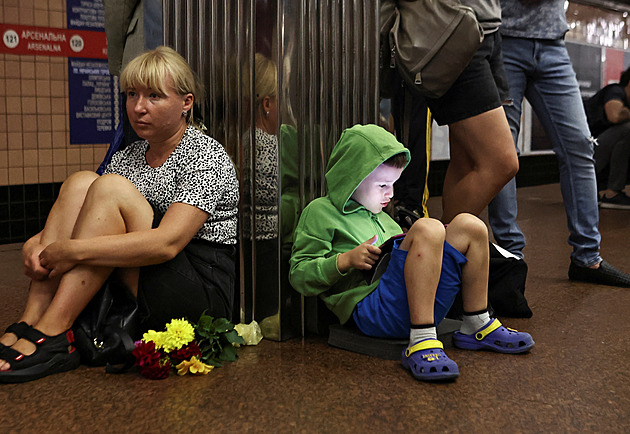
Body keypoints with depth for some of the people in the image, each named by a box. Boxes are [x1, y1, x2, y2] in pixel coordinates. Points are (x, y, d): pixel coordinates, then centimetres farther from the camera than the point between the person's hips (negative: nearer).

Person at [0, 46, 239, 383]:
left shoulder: (207, 157, -9)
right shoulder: (127, 158, 14)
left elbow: (167, 243, -24)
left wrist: (74, 250, -26)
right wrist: (37, 244, -12)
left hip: (203, 290, -6)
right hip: (134, 290, 7)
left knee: (109, 188, -22)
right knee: (80, 182, -9)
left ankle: (49, 335, -24)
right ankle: (30, 323, -18)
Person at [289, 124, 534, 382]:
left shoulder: (382, 219, 33)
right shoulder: (320, 211, 8)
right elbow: (299, 276, 0)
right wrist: (345, 260, -13)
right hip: (371, 308, -8)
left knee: (468, 225, -3)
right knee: (427, 228, -29)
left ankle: (476, 327, 2)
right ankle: (421, 342, -36)